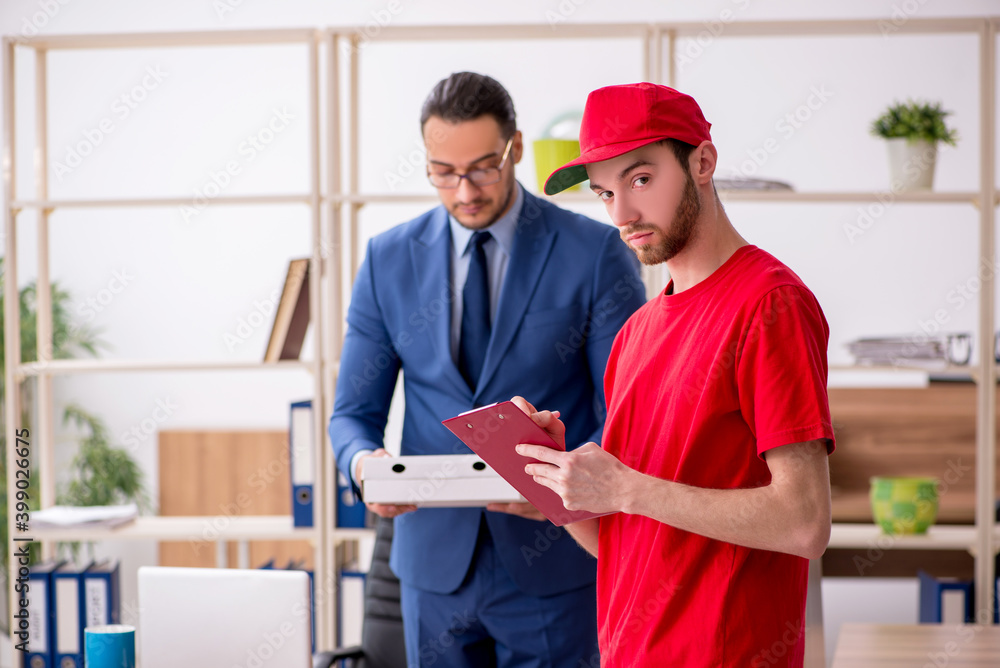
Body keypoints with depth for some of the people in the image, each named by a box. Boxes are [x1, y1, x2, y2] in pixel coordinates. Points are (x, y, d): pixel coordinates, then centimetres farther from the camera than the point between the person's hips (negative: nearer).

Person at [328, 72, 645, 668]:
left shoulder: (596, 253, -5)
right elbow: (355, 411, 7)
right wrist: (364, 461, -17)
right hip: (435, 558, 3)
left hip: (552, 567, -3)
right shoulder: (389, 260, 4)